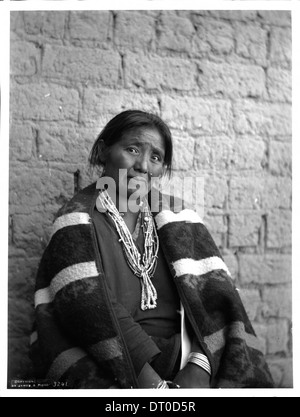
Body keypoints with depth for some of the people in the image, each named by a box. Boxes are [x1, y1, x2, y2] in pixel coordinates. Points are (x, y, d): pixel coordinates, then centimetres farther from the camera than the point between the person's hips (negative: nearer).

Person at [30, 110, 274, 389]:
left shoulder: (174, 216, 9)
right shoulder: (78, 220, -2)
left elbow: (214, 292, -1)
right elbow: (92, 312, -13)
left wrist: (200, 366, -17)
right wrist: (153, 384, -22)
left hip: (181, 353, 3)